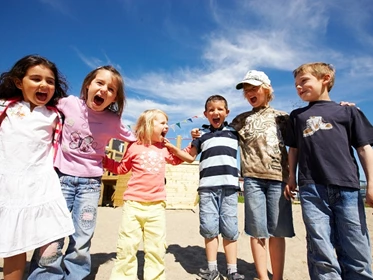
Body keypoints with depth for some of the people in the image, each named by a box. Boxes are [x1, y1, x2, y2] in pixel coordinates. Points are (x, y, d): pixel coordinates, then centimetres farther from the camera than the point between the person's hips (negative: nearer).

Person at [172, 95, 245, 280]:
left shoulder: (234, 131, 15)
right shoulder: (202, 134, 15)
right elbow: (190, 156, 17)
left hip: (229, 185, 0)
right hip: (207, 185, 1)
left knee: (230, 229, 4)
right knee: (209, 228, 2)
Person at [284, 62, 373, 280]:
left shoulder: (348, 111, 12)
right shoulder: (297, 116, 19)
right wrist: (291, 177, 11)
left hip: (347, 188, -1)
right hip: (312, 190, 1)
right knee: (322, 254, 2)